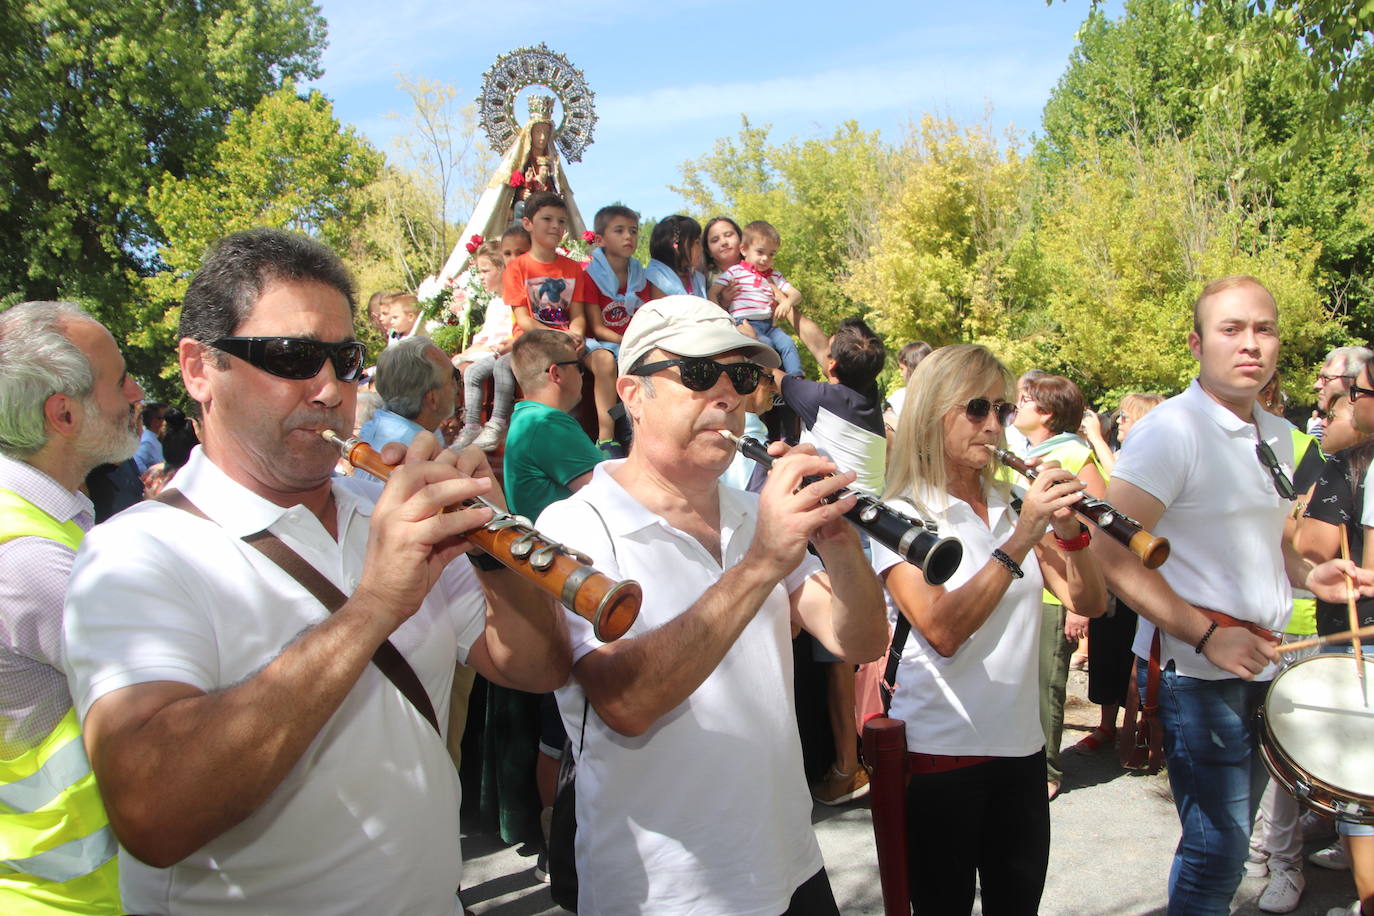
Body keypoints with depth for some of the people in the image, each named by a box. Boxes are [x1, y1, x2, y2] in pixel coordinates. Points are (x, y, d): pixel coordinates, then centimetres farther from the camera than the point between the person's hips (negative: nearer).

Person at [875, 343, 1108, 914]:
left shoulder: (1011, 507, 8)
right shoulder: (900, 516, -10)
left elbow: (1089, 603, 3)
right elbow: (942, 630, -23)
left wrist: (1069, 530, -15)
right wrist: (1021, 538, -26)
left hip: (1021, 745, 5)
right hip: (940, 755, -5)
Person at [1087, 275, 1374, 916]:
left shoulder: (1276, 437, 11)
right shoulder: (1171, 430, -15)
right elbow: (1111, 553, -22)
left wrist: (1306, 574, 4)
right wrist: (1208, 635, -23)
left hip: (1260, 663, 8)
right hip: (1196, 671, -8)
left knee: (1231, 835, 18)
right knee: (1217, 848, -2)